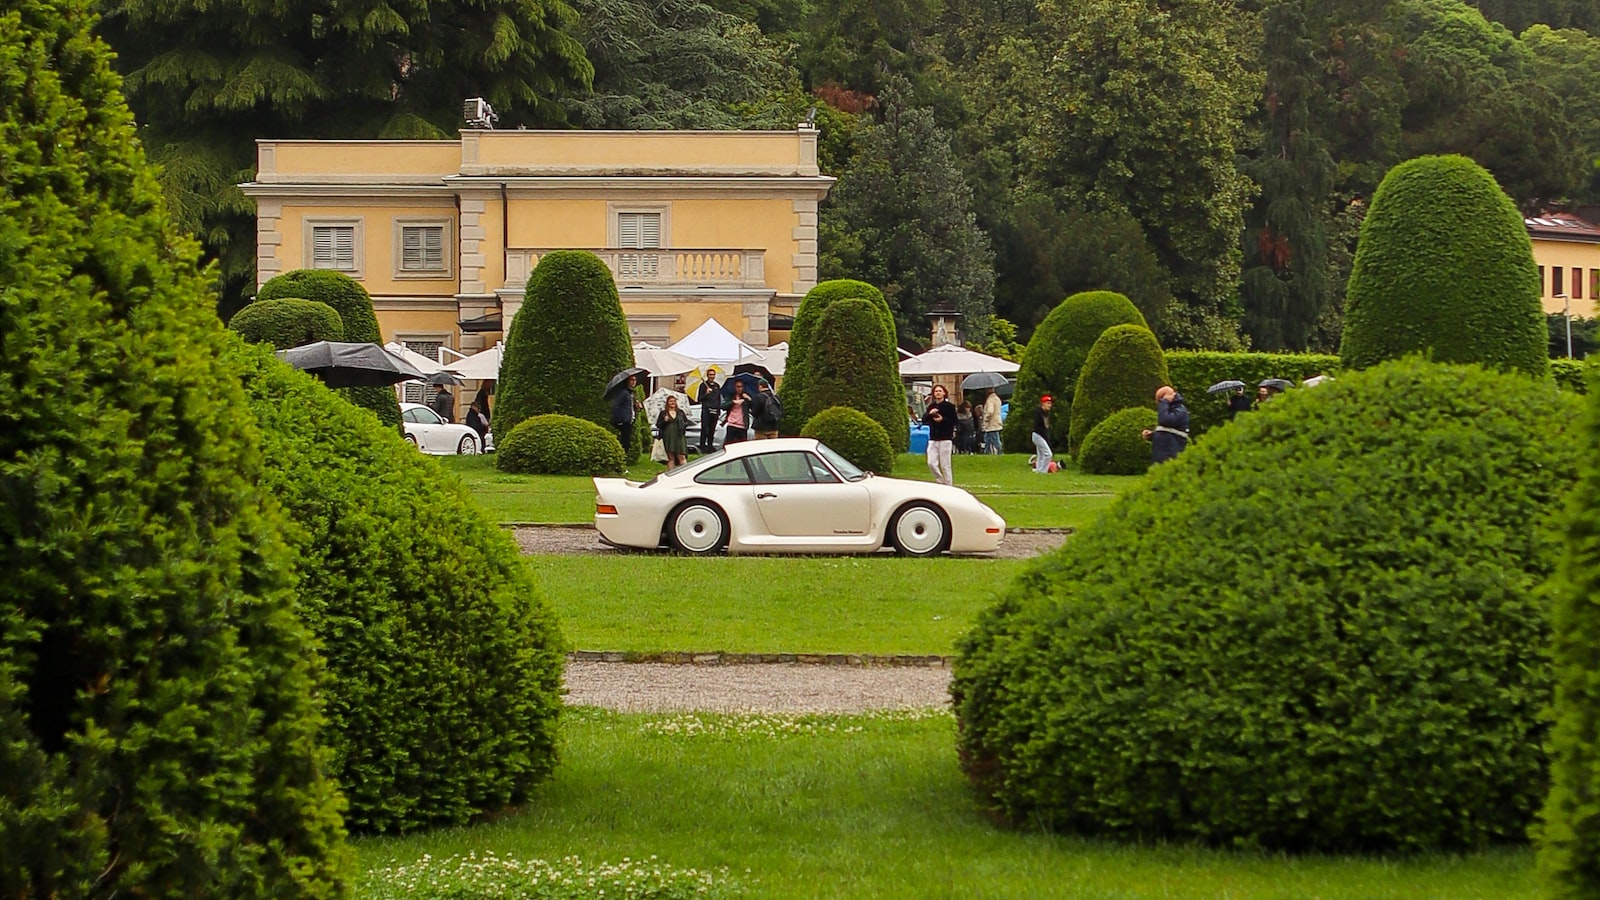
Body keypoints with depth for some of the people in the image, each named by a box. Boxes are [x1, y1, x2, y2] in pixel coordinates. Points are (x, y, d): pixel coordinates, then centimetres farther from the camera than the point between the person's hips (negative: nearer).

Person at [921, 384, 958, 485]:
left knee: (945, 465, -4)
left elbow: (954, 422, -6)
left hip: (945, 439, -5)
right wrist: (929, 413, -11)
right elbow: (924, 420, 8)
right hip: (933, 439, 5)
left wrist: (943, 420, -19)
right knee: (931, 463, -2)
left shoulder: (950, 406, -2)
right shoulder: (931, 406, 12)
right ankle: (941, 482, 15)